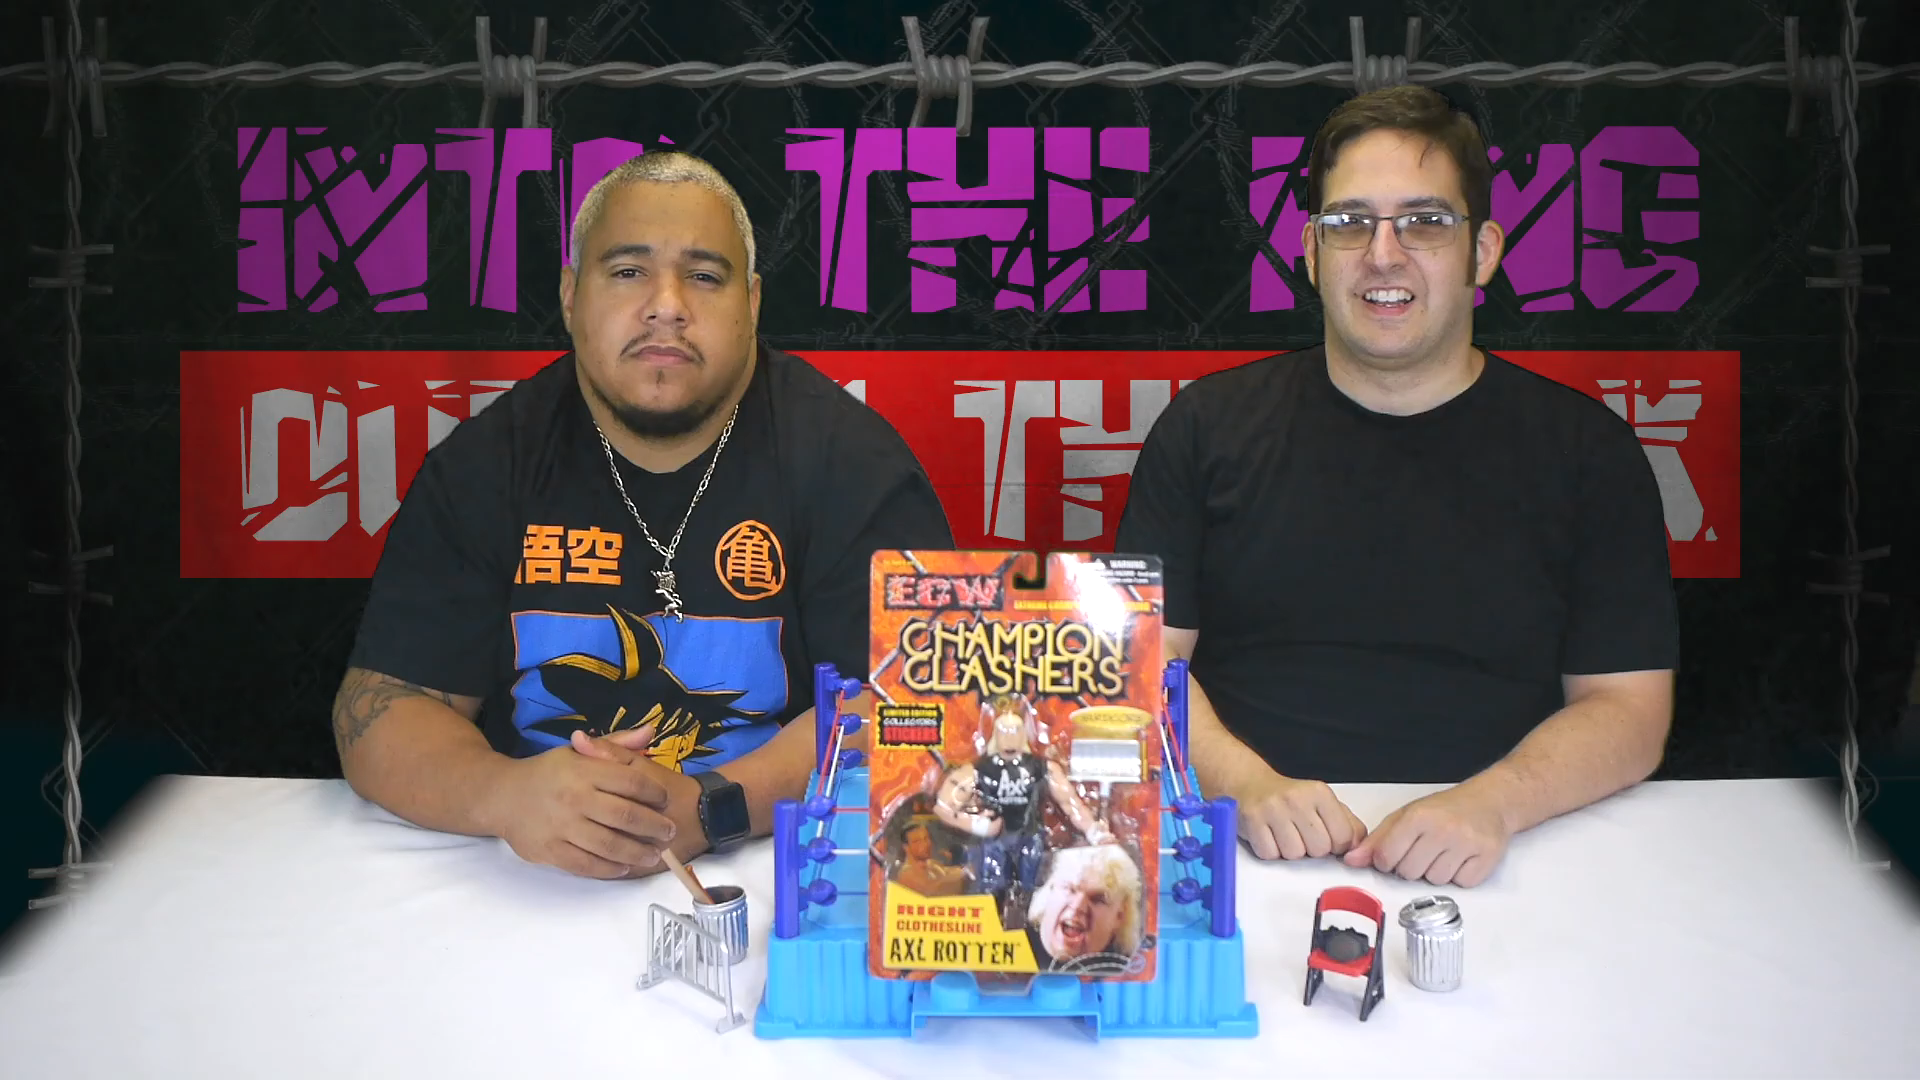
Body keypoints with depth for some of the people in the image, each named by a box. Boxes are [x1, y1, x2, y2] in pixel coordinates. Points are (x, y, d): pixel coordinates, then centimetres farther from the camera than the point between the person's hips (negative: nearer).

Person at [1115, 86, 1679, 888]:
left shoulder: (1587, 450, 5)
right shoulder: (1211, 424, 8)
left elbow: (1628, 709, 2)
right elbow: (1145, 657, 4)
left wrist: (1491, 804, -16)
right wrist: (1246, 783, -14)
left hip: (1486, 873, 1)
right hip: (1245, 855, -1)